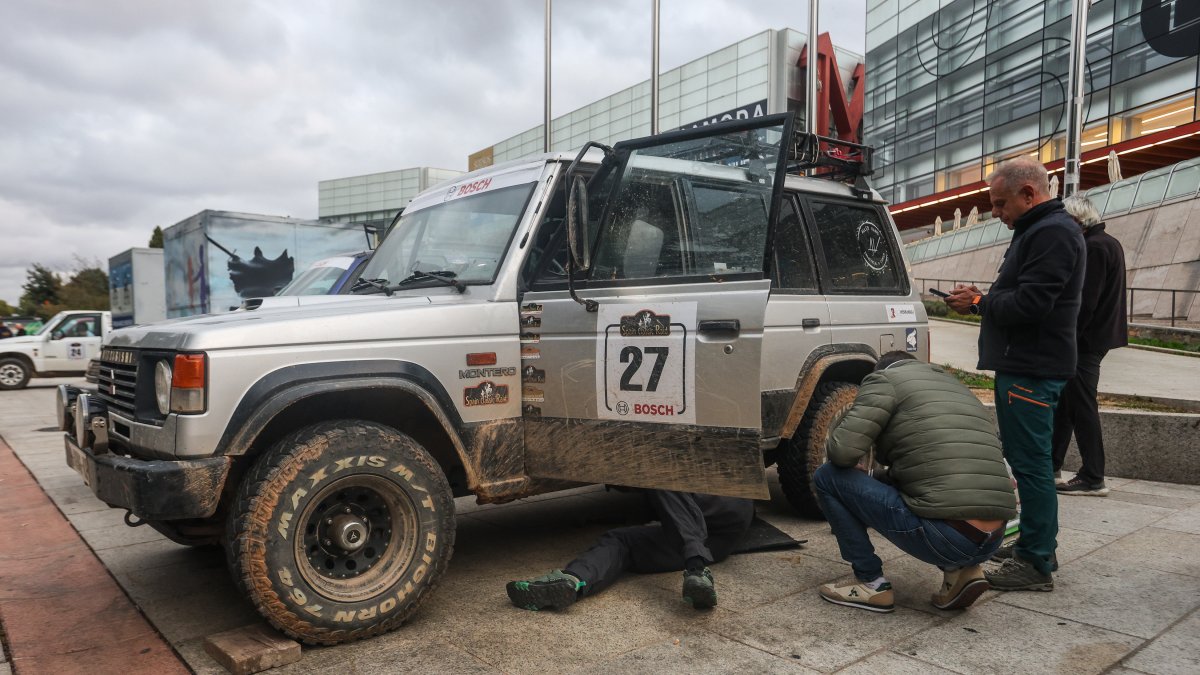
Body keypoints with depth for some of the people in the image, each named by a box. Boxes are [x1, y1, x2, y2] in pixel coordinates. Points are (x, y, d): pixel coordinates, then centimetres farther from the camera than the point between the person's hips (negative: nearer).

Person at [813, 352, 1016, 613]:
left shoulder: (885, 379, 3)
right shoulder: (959, 387, 25)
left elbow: (842, 451, -9)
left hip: (945, 537, -8)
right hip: (992, 541, 8)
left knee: (828, 477, 5)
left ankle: (872, 584, 9)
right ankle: (960, 570, 15)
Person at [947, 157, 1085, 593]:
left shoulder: (1052, 233, -15)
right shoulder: (1038, 231, 19)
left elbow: (1030, 303, -23)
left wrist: (979, 303, -9)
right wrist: (983, 300, 6)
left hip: (1031, 369, -11)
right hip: (1025, 365, 11)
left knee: (1031, 462, -6)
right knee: (1027, 459, 17)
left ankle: (1037, 565, 1)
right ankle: (1035, 546, 28)